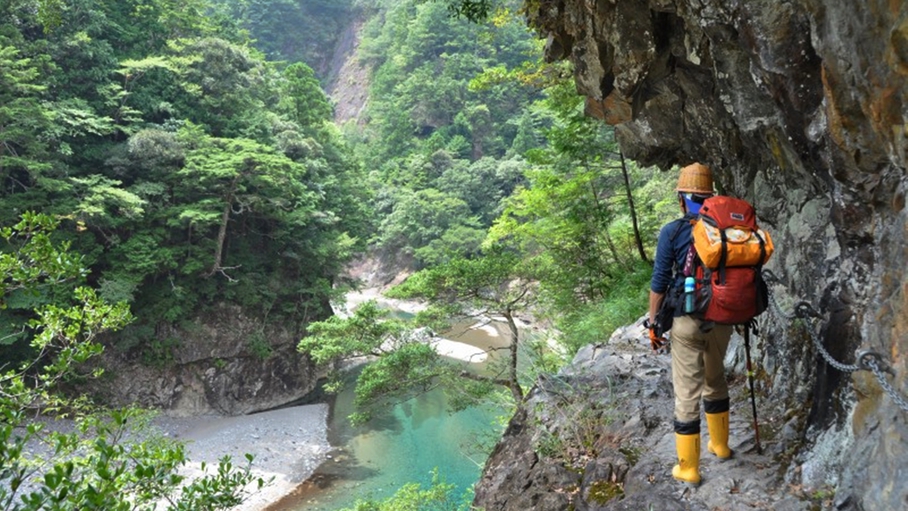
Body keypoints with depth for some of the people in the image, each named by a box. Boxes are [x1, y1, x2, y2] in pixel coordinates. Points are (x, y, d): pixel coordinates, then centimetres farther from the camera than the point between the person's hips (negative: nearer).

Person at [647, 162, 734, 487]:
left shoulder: (672, 232, -11)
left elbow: (659, 283, -10)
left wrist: (653, 324, -1)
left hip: (687, 322, -4)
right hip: (721, 319, 5)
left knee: (687, 392, 4)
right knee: (716, 381, 25)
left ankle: (688, 468, 13)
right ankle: (719, 444, 42)